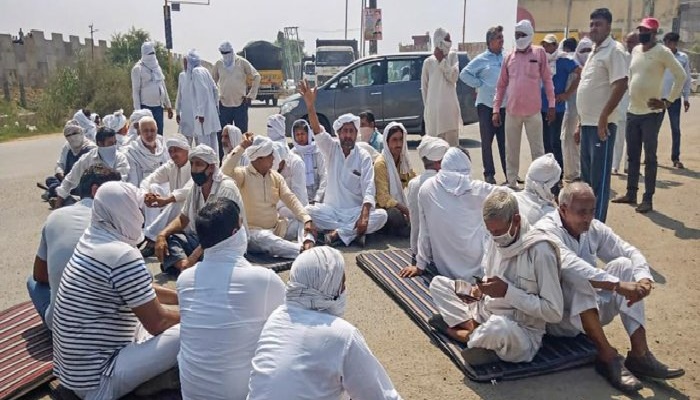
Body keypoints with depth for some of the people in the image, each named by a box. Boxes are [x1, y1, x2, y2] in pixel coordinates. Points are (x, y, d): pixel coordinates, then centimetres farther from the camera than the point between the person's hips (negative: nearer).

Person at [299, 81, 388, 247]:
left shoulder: (364, 157, -3)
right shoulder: (331, 149, 2)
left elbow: (368, 188, -13)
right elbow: (318, 132, -17)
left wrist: (364, 217, -30)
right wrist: (310, 106, -35)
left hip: (356, 210, -1)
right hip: (331, 209, 1)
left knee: (381, 215, -27)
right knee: (307, 211, -27)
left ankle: (338, 232, -22)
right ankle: (354, 231, -22)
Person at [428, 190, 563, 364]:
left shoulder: (540, 251, -22)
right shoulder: (496, 239, 0)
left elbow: (554, 312, -21)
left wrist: (508, 291, -25)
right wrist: (480, 290, -7)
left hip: (521, 331, -7)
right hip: (486, 314, 7)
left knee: (498, 326, -42)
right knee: (438, 283, 4)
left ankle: (468, 335, -9)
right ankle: (475, 330, -11)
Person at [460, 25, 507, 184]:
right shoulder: (481, 59, -1)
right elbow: (464, 74, -4)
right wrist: (479, 84, -5)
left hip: (504, 105, 3)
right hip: (486, 105, -3)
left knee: (504, 141, 7)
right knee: (487, 142, 4)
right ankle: (489, 174, 12)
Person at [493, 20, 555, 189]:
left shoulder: (539, 53, 1)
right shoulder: (509, 57, 7)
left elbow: (547, 79, 2)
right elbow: (501, 85, 8)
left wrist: (551, 105, -1)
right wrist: (496, 109, 4)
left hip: (533, 111, -2)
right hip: (512, 111, 2)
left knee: (537, 149, 6)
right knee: (511, 150, 10)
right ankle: (512, 183, 21)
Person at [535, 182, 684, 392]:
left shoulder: (594, 228, 1)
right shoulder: (546, 231, -20)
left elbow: (630, 252, -1)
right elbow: (570, 265, -37)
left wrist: (643, 278, -22)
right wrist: (619, 285, -41)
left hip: (592, 309, 7)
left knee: (623, 264, -11)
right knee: (578, 279, -33)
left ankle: (639, 353, -15)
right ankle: (607, 356, -25)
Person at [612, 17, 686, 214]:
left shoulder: (662, 52, -9)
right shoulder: (635, 51, 10)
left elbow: (681, 76, -9)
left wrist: (668, 101, -12)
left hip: (652, 113, -6)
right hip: (632, 112, 7)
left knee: (650, 157, -2)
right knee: (632, 156, 12)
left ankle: (648, 199, 3)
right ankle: (631, 193, 21)